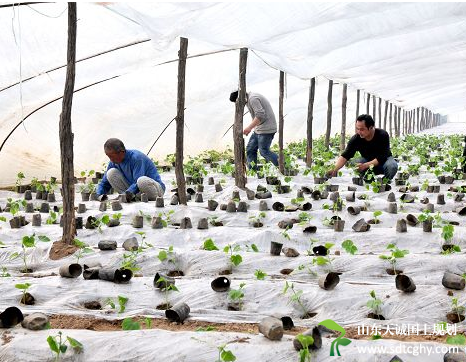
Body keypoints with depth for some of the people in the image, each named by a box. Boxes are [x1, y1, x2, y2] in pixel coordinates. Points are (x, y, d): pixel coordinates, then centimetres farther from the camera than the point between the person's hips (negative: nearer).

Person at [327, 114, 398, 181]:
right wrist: (335, 169, -44)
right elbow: (345, 156, -26)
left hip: (384, 159, -2)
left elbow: (382, 157, -29)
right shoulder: (356, 139, -21)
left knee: (392, 166, -35)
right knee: (354, 164, -28)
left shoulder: (383, 135, -26)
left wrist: (365, 165, -41)